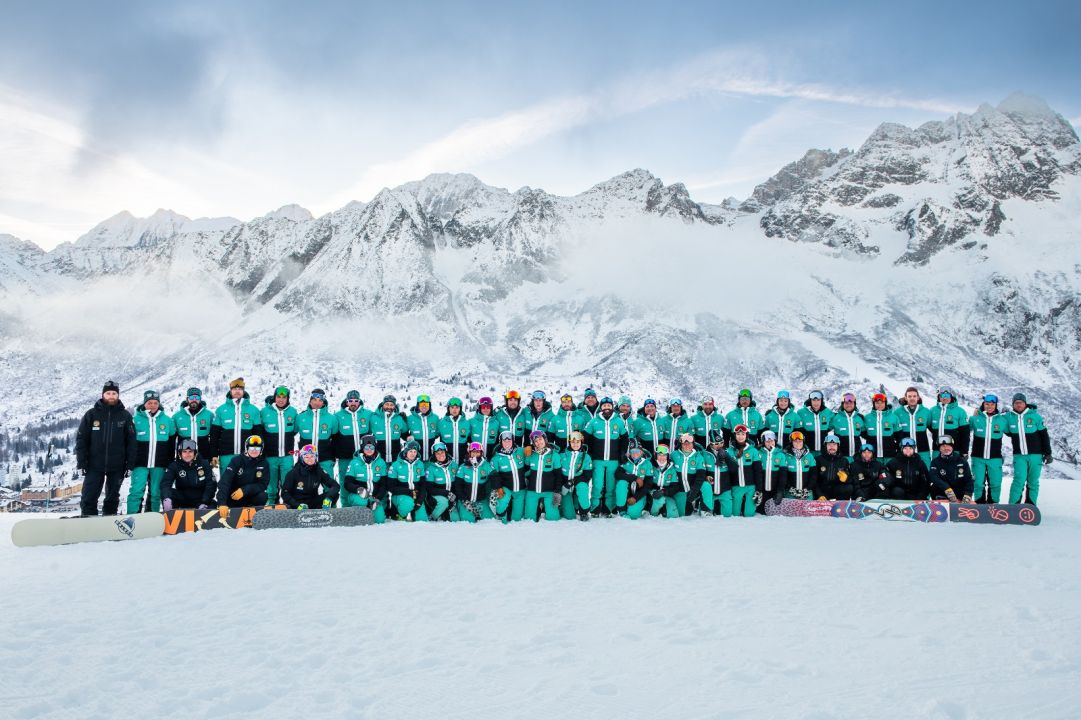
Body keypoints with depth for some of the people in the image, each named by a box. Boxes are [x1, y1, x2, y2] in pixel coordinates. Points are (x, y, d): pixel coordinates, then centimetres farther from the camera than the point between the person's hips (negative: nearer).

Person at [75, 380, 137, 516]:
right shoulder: (92, 414, 2)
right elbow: (81, 439, 1)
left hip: (117, 466, 0)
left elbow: (131, 442, 1)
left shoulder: (125, 416, 3)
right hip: (94, 465, 0)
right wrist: (81, 464, -5)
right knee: (89, 498, -1)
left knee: (113, 498, 10)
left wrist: (130, 464, -4)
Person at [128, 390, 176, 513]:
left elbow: (172, 442, 14)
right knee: (136, 491, -10)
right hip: (140, 463, -2)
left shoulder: (167, 420, 6)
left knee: (156, 493, 7)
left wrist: (171, 463, 13)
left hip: (159, 465, 2)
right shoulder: (136, 419, -1)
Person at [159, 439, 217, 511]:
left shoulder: (204, 464, -6)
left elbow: (211, 484, -9)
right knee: (169, 493, -26)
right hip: (182, 499, 1)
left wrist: (204, 502, -21)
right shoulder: (174, 465, -7)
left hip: (200, 499, -1)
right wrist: (166, 499, -42)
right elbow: (165, 483, -21)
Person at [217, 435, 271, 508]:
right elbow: (225, 481, -24)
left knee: (262, 496, -29)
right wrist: (222, 503, -39)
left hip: (251, 496, 0)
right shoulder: (237, 460, -13)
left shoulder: (263, 463, -7)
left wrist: (244, 490, -29)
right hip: (233, 497, 0)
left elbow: (263, 484, -12)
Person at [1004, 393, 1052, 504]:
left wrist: (1048, 453, 1)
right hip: (1019, 455, 0)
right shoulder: (1009, 417, 0)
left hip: (1035, 455, 0)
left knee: (1033, 482, 6)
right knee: (1019, 479, -12)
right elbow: (1007, 432, 17)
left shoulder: (1035, 416, -3)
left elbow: (1044, 435, 2)